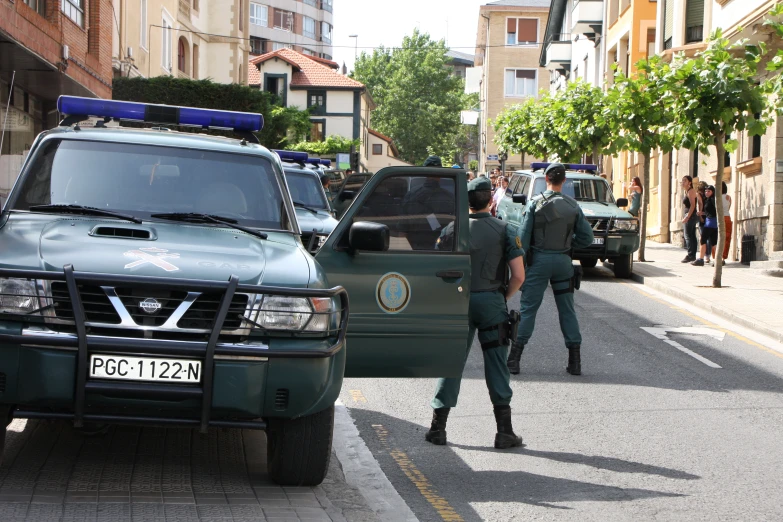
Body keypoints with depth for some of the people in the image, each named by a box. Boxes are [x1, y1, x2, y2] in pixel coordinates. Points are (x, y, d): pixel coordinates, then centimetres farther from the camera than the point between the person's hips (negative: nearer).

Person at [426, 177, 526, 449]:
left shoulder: (451, 230, 0)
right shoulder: (505, 231, -3)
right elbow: (518, 275, -8)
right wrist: (504, 297, 8)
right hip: (491, 301, -1)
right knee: (496, 365, 4)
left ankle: (438, 427, 8)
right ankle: (504, 432, 3)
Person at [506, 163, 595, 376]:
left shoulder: (535, 203, -5)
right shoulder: (573, 206, 3)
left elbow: (523, 237, -7)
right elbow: (586, 237, 4)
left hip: (539, 260, -2)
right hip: (563, 262, 2)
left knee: (527, 308, 0)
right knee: (567, 310, 8)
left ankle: (514, 359, -4)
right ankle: (575, 361, 8)